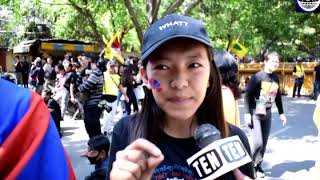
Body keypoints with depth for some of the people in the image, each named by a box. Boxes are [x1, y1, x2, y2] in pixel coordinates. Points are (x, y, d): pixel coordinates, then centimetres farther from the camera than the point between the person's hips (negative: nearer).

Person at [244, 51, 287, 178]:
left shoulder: (276, 78, 5)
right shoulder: (257, 77, -15)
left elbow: (278, 96, 15)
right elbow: (247, 94, -14)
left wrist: (281, 113, 15)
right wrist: (247, 113, -18)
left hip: (267, 114, 6)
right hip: (255, 113, -6)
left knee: (264, 143, 9)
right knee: (258, 143, -11)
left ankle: (257, 166, 24)